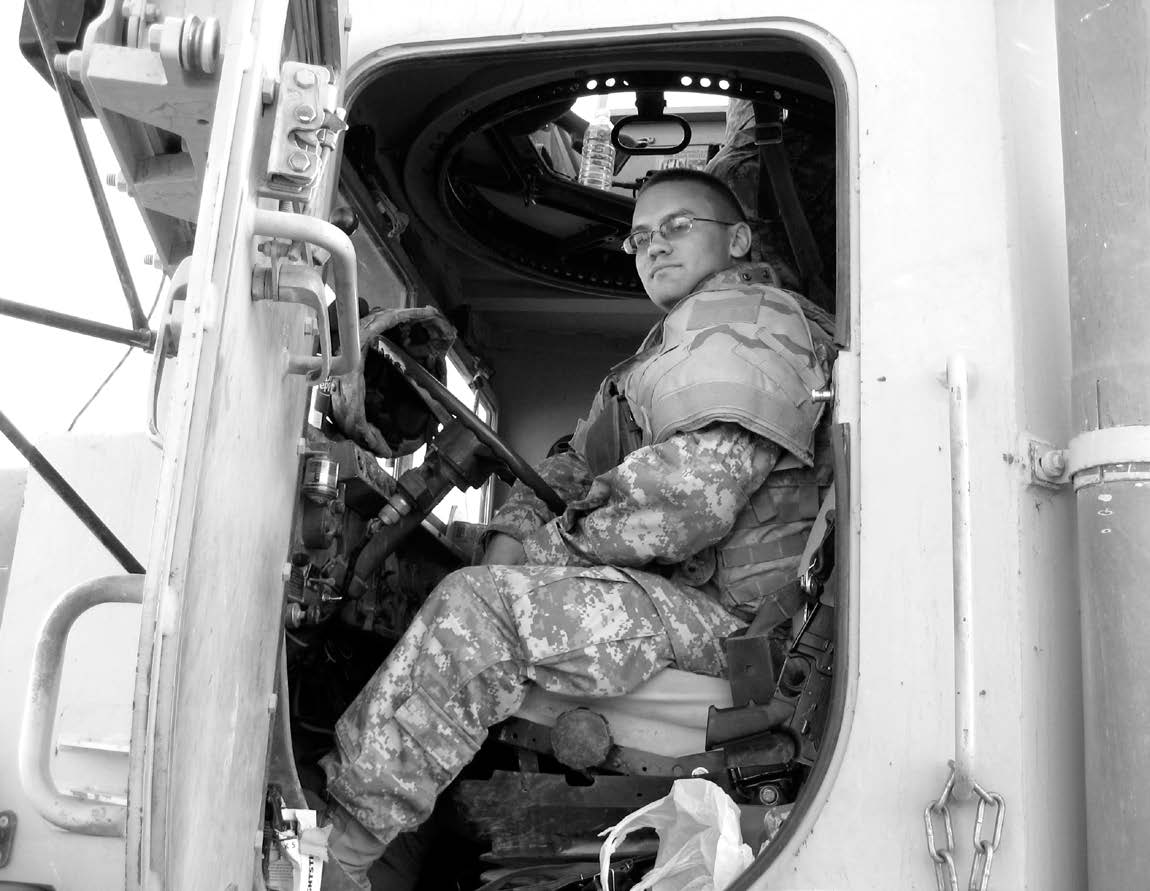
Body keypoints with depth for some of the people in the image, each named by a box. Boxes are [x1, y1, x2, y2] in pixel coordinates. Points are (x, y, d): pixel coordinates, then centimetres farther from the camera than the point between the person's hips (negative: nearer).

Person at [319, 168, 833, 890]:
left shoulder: (743, 322, -6)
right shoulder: (675, 342, 29)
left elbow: (691, 493, -22)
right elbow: (579, 464, 23)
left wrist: (540, 550, -12)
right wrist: (513, 532, 1)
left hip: (730, 611, -11)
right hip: (680, 590, 11)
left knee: (477, 608, -24)